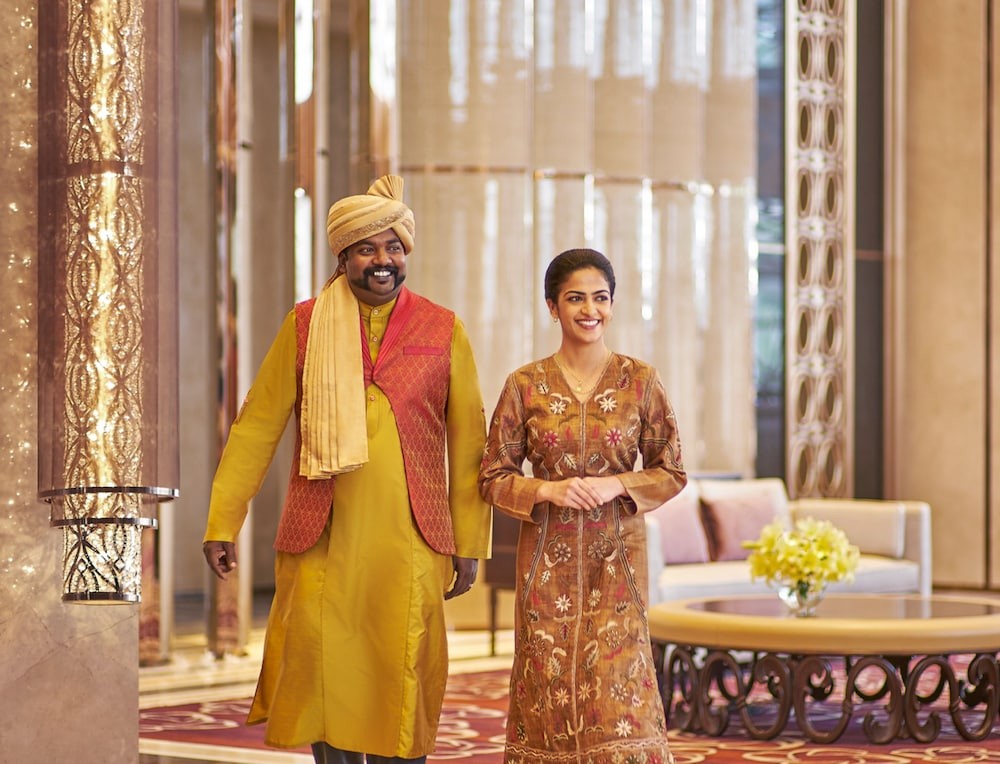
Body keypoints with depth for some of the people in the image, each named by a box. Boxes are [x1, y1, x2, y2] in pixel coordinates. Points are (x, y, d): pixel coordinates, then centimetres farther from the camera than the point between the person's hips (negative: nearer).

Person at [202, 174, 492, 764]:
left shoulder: (443, 331, 7)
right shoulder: (305, 325, 7)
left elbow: (468, 443, 7)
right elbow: (256, 427, 6)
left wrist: (470, 545, 4)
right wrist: (222, 524, 1)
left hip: (411, 540, 0)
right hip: (321, 537, 0)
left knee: (400, 676, -1)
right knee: (324, 668, -3)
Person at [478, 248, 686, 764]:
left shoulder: (640, 381, 1)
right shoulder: (525, 385, 1)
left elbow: (671, 472, 5)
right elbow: (493, 477, 4)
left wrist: (616, 485, -12)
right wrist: (548, 491, -13)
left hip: (616, 555, 0)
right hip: (548, 557, 1)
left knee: (617, 685, -7)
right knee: (551, 685, 1)